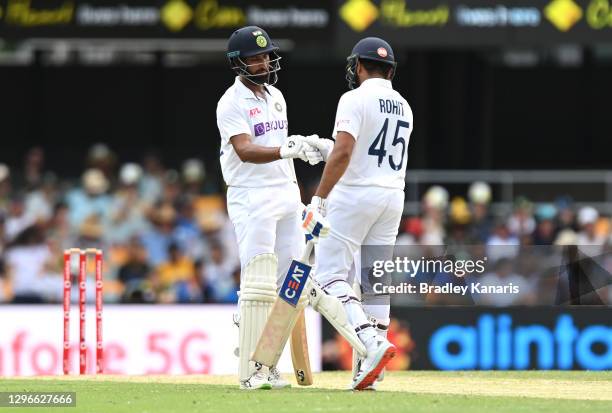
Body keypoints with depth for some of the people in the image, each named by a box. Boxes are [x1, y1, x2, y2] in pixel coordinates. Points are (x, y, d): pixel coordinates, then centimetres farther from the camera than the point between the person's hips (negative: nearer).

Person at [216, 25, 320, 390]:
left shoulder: (276, 96, 15)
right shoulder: (231, 103, -9)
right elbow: (246, 151, -22)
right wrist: (286, 149, -37)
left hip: (286, 193, 8)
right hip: (252, 196, -8)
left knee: (288, 283, 2)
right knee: (259, 284, -12)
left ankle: (268, 365, 6)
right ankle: (251, 370, -11)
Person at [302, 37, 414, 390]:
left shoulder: (355, 100, -10)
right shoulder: (403, 107, 14)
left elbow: (344, 153, -22)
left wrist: (319, 199, -22)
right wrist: (326, 147, 27)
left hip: (355, 194, -7)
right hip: (393, 196, 7)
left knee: (330, 274, -5)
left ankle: (372, 343, -24)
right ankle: (367, 372, 6)